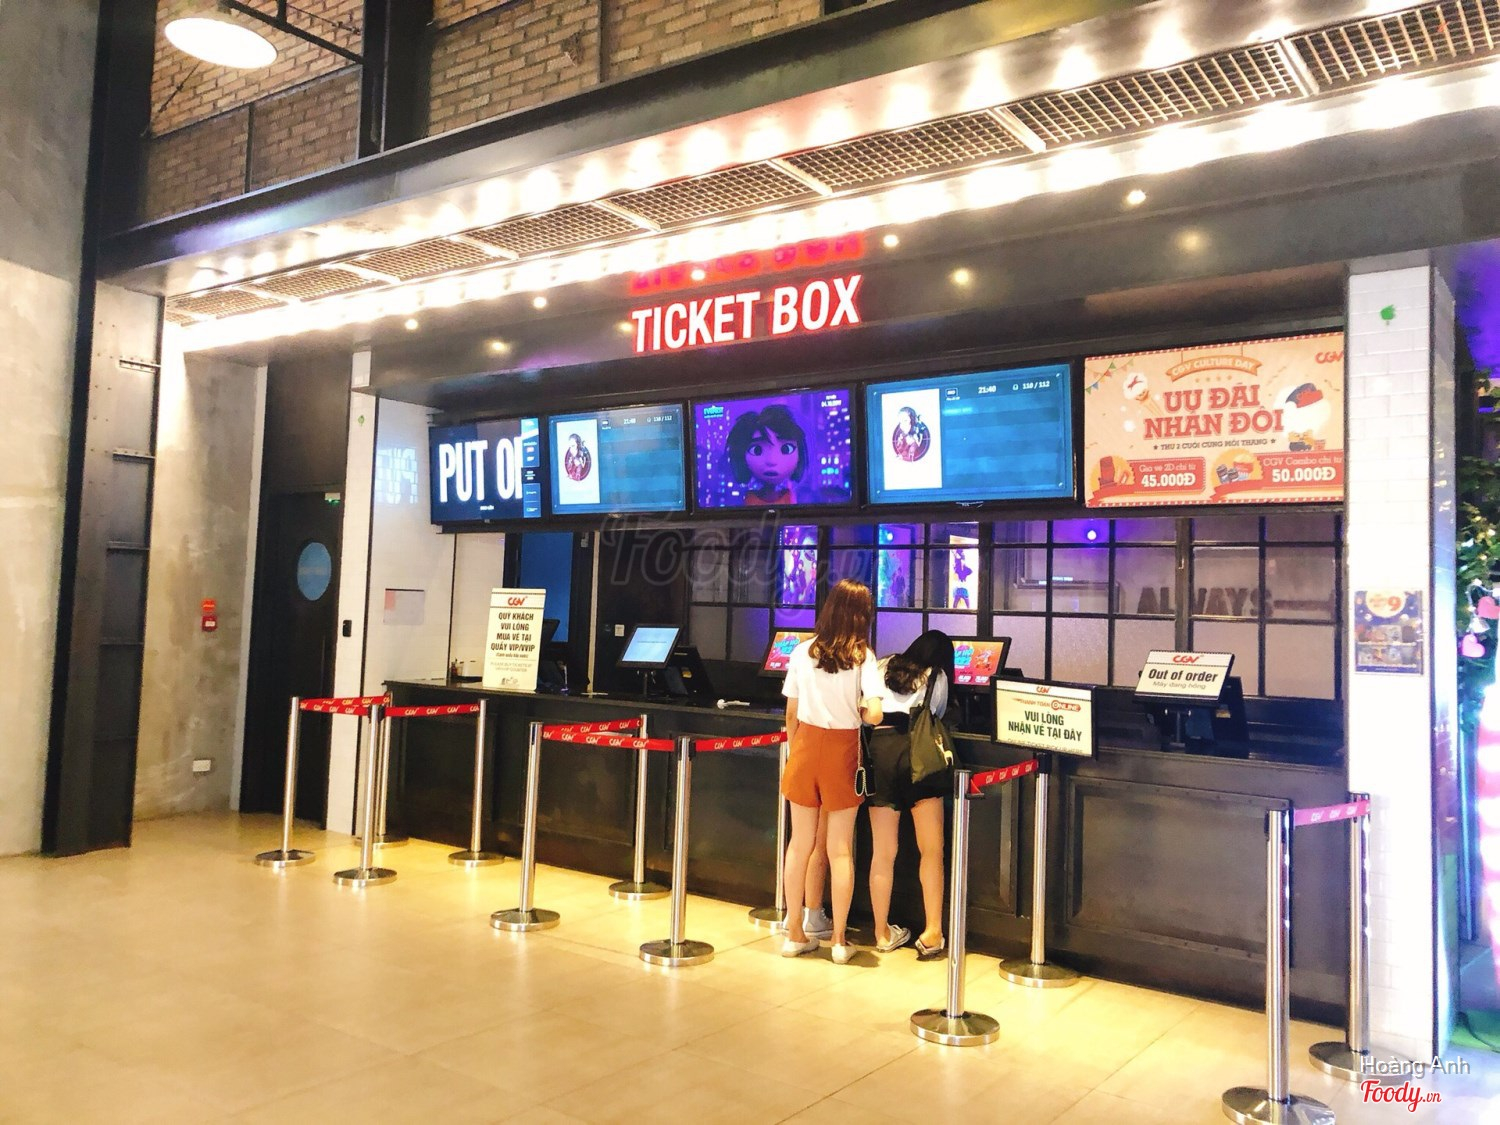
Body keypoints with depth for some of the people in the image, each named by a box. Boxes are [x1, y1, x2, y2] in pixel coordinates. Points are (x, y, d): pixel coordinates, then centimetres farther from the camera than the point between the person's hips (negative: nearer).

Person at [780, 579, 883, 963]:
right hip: (842, 750, -2)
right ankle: (839, 940, 14)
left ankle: (795, 933, 19)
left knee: (800, 844, 11)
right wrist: (857, 710, 3)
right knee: (840, 849, 7)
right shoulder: (862, 656, -9)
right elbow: (874, 714, -18)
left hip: (806, 747, 2)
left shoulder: (802, 652, -1)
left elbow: (791, 713, 4)